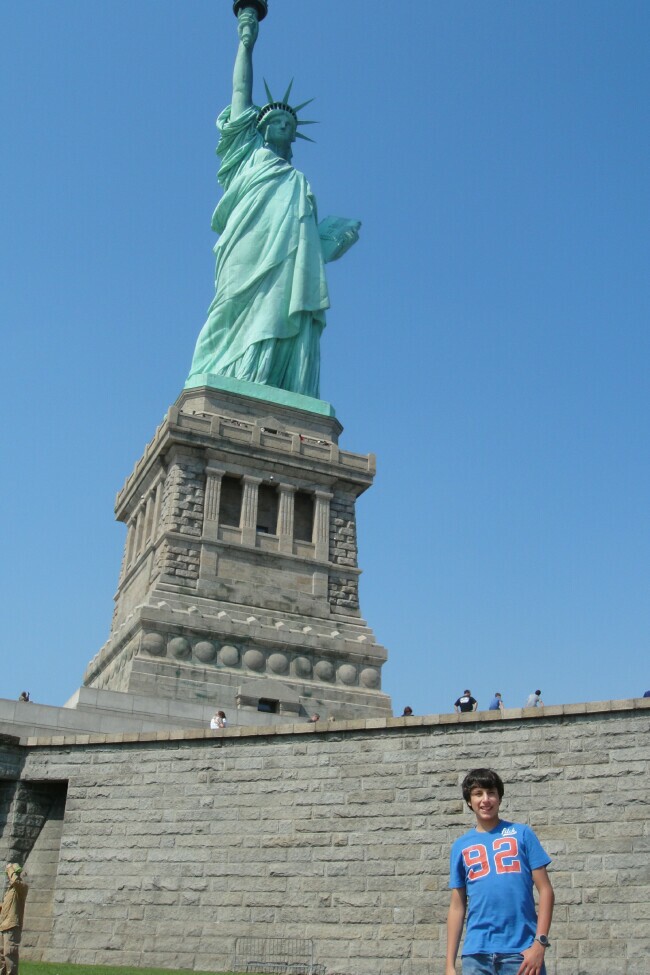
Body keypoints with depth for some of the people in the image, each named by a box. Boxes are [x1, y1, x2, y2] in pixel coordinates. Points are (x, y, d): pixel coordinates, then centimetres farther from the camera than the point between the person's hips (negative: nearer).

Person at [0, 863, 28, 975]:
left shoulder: (22, 886, -10)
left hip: (12, 927, -10)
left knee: (9, 953, -14)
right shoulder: (10, 888, 20)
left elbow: (15, 881, -34)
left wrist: (10, 869, -19)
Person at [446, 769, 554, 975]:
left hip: (521, 951, -2)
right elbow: (457, 907, 11)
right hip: (476, 954, 2)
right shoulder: (460, 846, 10)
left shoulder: (522, 834, 5)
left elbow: (545, 890, 2)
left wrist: (540, 943, -9)